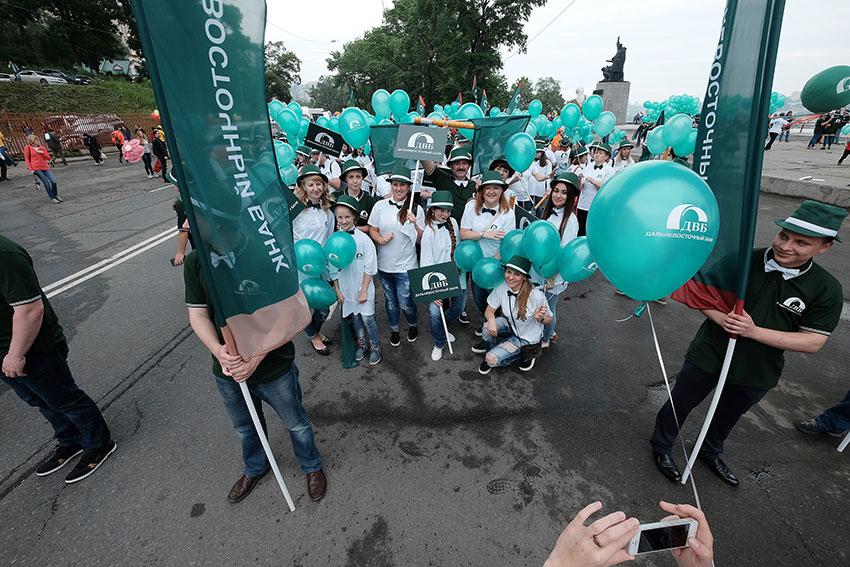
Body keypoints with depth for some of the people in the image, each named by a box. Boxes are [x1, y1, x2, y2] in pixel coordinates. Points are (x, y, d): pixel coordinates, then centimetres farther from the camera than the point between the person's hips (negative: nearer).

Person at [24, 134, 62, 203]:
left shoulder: (42, 148, 14)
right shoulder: (28, 148, 2)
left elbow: (48, 158, 12)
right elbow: (27, 159, 2)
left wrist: (42, 152, -6)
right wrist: (31, 169, -6)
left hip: (45, 167, 3)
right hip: (36, 168, -3)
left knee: (53, 181, -8)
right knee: (46, 183, -9)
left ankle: (56, 195, 13)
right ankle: (51, 198, 1)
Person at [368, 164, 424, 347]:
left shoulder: (416, 209, -4)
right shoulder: (380, 205, -3)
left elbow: (420, 239, -2)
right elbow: (372, 230, 4)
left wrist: (414, 224, -20)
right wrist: (380, 239, -16)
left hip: (406, 266, -2)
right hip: (384, 264, 2)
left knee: (405, 302, 4)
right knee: (390, 300, 18)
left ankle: (412, 325, 36)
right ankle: (394, 330, 41)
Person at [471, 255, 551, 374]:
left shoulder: (536, 296, -31)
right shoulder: (502, 288, -20)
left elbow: (548, 320, -14)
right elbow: (489, 310, -9)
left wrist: (540, 318, -37)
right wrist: (491, 319, -32)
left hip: (527, 338, -4)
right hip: (510, 325, 5)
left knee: (491, 359, -18)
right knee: (487, 327, -25)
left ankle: (524, 353, 10)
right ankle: (488, 345, 9)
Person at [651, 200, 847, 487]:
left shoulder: (826, 289, -12)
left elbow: (813, 341, -13)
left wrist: (753, 331, -26)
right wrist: (721, 317, -26)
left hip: (757, 373, 2)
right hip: (708, 355, -2)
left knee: (728, 416, 28)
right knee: (680, 405, 15)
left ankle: (711, 452, 56)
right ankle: (661, 446, 41)